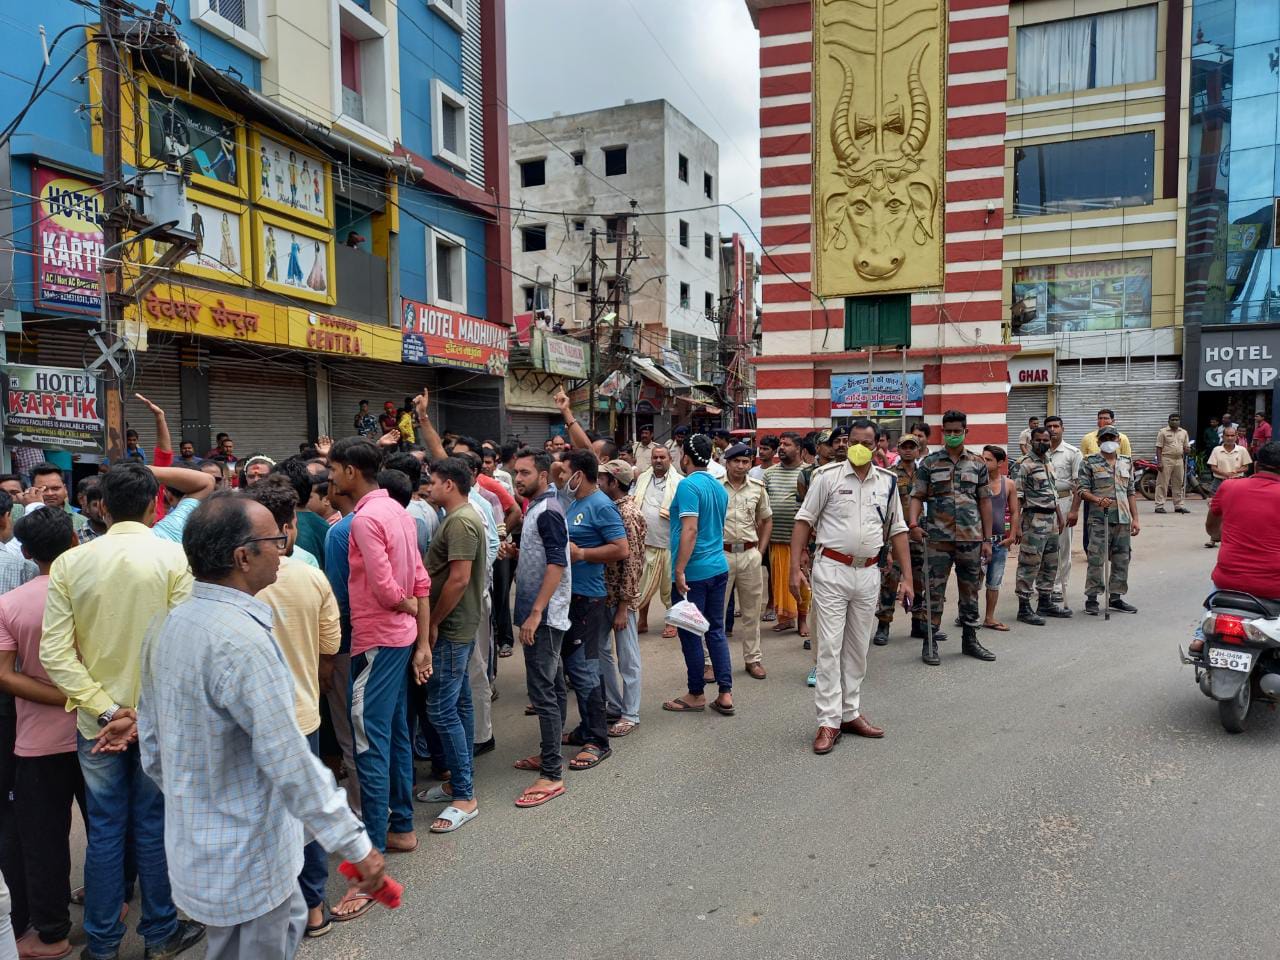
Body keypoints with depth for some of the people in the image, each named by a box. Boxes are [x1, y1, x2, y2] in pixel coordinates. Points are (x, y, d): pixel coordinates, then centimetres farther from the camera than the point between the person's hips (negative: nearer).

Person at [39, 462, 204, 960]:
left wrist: (106, 709, -9)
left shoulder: (69, 563, -6)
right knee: (154, 825, 13)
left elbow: (55, 653, -10)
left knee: (104, 829, 16)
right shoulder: (173, 557, -14)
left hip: (97, 719, 2)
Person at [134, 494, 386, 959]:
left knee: (290, 919, 25)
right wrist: (356, 845, -24)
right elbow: (290, 763, -30)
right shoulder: (242, 640, -29)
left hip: (195, 841, 9)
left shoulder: (170, 624, 0)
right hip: (245, 856, -8)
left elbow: (151, 738, 10)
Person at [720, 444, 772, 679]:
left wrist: (760, 550, 8)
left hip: (750, 554, 3)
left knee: (751, 610, 12)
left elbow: (767, 521, 16)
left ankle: (753, 658, 24)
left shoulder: (758, 488, 5)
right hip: (721, 553, -3)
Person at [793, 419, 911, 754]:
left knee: (857, 648, 13)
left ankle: (850, 714, 26)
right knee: (830, 647, -3)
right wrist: (795, 568, -11)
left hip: (868, 573, 4)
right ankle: (828, 723, 3)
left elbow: (897, 529, 11)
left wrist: (907, 578, 6)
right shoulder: (828, 476, -5)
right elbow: (804, 520, -4)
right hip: (832, 570, -4)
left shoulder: (888, 481, 6)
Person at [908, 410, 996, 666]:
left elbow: (985, 502, 10)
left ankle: (970, 640, 25)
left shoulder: (977, 464, 9)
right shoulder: (929, 463, 3)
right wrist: (913, 523, -17)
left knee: (970, 590, 12)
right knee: (935, 590, 0)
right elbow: (917, 497, 1)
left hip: (971, 538, 3)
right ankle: (930, 643, 9)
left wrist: (987, 540, 6)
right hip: (938, 537, -2)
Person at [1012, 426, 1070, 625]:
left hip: (1051, 520, 9)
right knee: (1029, 565, -6)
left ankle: (1046, 603, 25)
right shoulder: (1024, 465, -11)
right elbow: (1017, 497, -16)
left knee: (1050, 564, 14)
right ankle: (1024, 608, -2)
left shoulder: (1049, 463, 15)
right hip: (1034, 521, -9)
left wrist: (1060, 516, 19)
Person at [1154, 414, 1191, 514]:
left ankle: (1178, 506, 17)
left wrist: (1187, 450, -5)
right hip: (1166, 460, -5)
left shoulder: (1184, 432, 14)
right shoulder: (1163, 432, -1)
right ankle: (1159, 506, -4)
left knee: (1179, 484, 9)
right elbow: (1159, 448, -6)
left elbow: (1186, 447, 20)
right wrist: (1159, 462, -14)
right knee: (1162, 484, -6)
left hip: (1179, 460, 5)